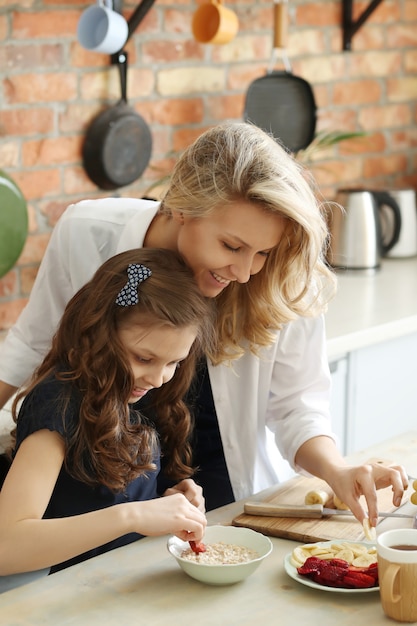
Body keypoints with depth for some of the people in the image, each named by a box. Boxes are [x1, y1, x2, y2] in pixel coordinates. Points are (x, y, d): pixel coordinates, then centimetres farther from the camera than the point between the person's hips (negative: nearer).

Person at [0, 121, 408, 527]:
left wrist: (336, 471, -27)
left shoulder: (282, 285, -20)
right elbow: (34, 342, 0)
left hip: (227, 490, -3)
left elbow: (296, 402, -10)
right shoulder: (84, 233, -18)